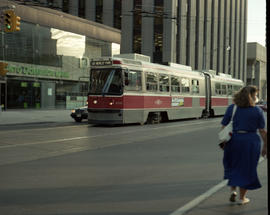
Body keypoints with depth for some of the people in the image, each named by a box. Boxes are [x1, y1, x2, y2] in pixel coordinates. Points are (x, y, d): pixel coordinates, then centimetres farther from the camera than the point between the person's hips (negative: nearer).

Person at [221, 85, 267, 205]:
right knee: (246, 169, 10)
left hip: (233, 141, 2)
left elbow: (224, 127, -1)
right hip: (251, 142, -2)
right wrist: (265, 146, 5)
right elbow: (262, 131, -3)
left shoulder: (231, 108, 0)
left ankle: (233, 190, 11)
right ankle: (242, 198, 16)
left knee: (232, 167, 22)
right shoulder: (257, 111, -4)